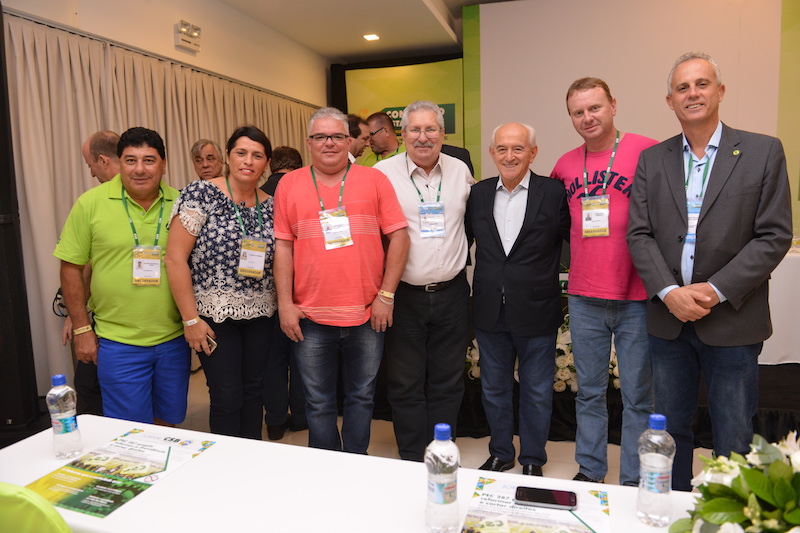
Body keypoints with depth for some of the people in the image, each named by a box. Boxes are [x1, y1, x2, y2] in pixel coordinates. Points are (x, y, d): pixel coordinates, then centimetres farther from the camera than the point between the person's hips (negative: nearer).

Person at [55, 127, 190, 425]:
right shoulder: (90, 204, -5)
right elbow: (71, 268, 0)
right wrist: (81, 328, -1)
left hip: (174, 338, 2)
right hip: (118, 343, -2)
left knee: (168, 421, 17)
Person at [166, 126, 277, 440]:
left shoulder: (270, 206, 6)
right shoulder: (201, 194, -9)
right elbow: (175, 258, -12)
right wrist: (190, 319, -13)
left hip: (260, 315, 5)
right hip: (215, 315, -4)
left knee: (254, 390, 13)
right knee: (227, 398, 2)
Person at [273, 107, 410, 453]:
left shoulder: (374, 180, 3)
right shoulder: (289, 184, 6)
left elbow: (399, 236, -1)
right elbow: (283, 246, 4)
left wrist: (386, 295, -6)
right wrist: (285, 304, -2)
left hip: (367, 315, 0)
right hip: (310, 319, 1)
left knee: (362, 396, 14)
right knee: (318, 403, 12)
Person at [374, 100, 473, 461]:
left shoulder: (460, 171, 5)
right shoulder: (383, 173, -4)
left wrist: (464, 255, 11)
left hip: (451, 293, 3)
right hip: (403, 294, -2)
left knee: (447, 380, 12)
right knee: (405, 383, 7)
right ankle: (411, 459, 24)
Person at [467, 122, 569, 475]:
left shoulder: (554, 193, -6)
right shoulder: (478, 194, 4)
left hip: (536, 312, -3)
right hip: (489, 312, 4)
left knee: (536, 392, 12)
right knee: (493, 389, 17)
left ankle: (533, 460, 32)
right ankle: (500, 453, 37)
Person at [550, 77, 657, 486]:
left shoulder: (649, 152, -6)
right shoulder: (565, 165, 7)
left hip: (636, 298, -3)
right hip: (584, 299, 4)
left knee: (638, 395, 6)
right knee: (589, 391, 14)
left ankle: (633, 483, 22)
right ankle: (589, 472, 29)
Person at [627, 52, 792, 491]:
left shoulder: (763, 151, -1)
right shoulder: (651, 159, 6)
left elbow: (775, 235, -6)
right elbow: (639, 235, 0)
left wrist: (716, 290, -15)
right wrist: (669, 291, -13)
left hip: (732, 321, -2)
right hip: (668, 319, 3)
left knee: (734, 439, 9)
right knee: (670, 429, 15)